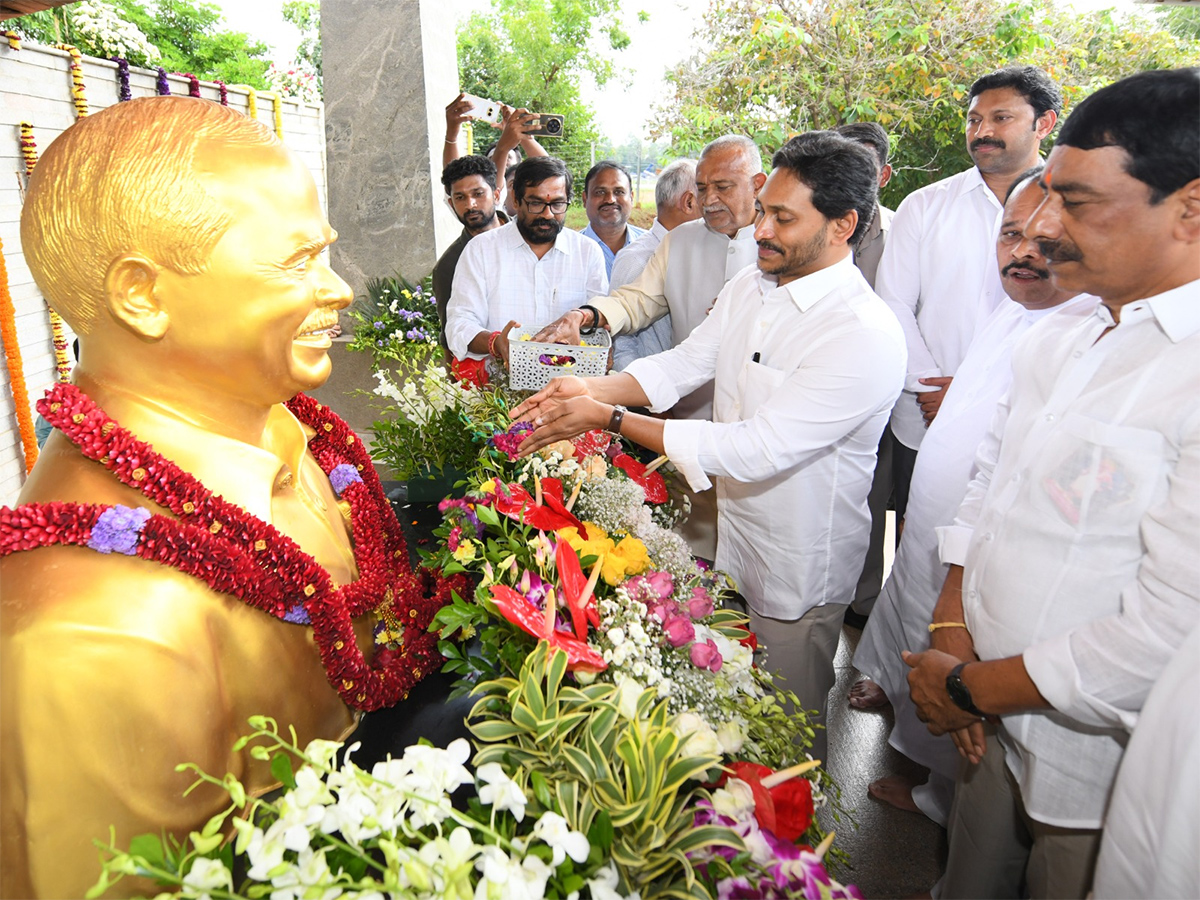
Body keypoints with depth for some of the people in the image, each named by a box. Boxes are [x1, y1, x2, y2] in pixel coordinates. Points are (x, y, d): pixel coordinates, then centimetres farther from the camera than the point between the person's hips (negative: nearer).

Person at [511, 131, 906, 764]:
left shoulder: (866, 337, -29)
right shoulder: (748, 287, -2)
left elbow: (754, 450, -33)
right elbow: (684, 362, 3)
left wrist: (609, 418, -30)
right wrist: (590, 388, -15)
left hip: (797, 561, -7)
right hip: (730, 528, 7)